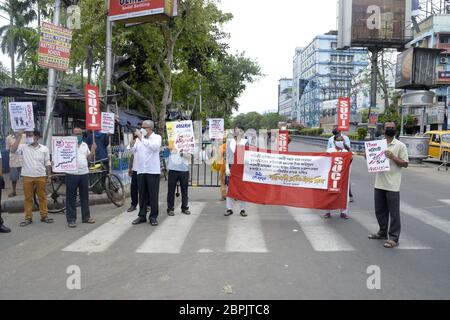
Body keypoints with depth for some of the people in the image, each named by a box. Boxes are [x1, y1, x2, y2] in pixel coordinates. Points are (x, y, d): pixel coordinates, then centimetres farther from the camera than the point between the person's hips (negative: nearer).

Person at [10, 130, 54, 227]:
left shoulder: (44, 149, 1)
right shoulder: (24, 147, 1)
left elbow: (47, 163, 5)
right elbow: (13, 150, -16)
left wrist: (49, 175, 1)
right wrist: (19, 137, -14)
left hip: (41, 176, 0)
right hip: (27, 177, 0)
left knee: (42, 197, 7)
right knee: (28, 198, 7)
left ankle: (44, 216, 17)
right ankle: (28, 218, 14)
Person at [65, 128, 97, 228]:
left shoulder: (85, 145, 14)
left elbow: (89, 158, 15)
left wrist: (93, 150, 0)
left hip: (84, 174, 5)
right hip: (71, 174, -5)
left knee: (85, 196, 12)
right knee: (71, 198, 1)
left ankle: (86, 217, 22)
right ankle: (71, 219, 7)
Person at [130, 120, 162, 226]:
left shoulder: (157, 137, -1)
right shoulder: (139, 138, 12)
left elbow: (155, 147, -22)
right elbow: (133, 151, 8)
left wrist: (142, 138, -24)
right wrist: (132, 144, -12)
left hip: (153, 171, -4)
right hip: (141, 171, 4)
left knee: (153, 195, 1)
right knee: (142, 195, 10)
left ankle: (153, 217, 11)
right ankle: (142, 216, 19)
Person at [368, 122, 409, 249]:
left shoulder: (400, 145, -5)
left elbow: (405, 164, -6)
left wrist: (393, 157, -20)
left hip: (392, 185, -6)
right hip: (379, 183, 6)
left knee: (394, 212, 0)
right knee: (380, 210, 16)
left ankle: (394, 238, 8)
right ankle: (383, 233, 31)